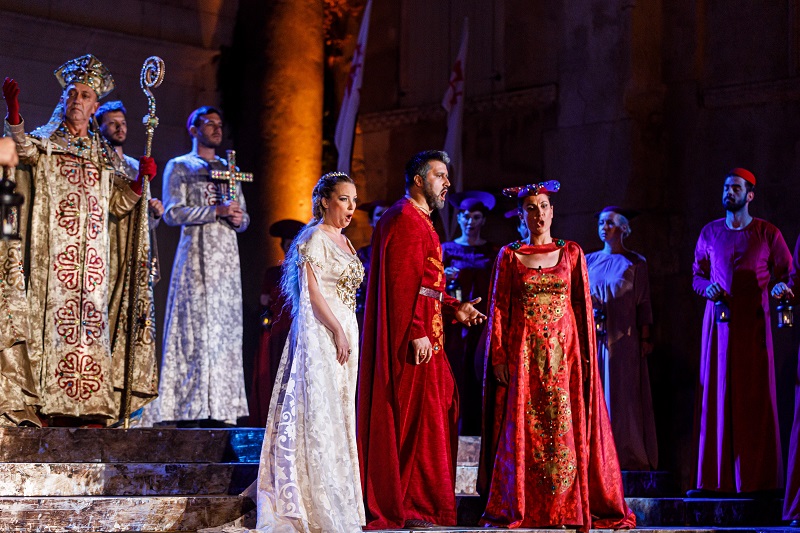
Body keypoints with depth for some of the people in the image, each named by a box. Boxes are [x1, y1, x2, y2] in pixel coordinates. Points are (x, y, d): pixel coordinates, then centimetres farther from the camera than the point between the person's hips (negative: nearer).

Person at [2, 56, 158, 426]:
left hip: (93, 252, 3)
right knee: (57, 316, -12)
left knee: (92, 320, -3)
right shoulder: (46, 142, 11)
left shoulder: (103, 154, 21)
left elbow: (118, 204, 18)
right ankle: (52, 406, -14)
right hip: (55, 249, -3)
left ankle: (92, 407, -4)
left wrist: (140, 179, 2)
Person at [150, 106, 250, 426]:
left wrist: (238, 217, -2)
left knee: (226, 328, -1)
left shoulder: (230, 170, 23)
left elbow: (243, 218, 22)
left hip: (227, 256, 5)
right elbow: (172, 213, -6)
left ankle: (220, 409, -2)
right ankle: (190, 410, -12)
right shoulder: (179, 167, 7)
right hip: (196, 254, -5)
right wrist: (217, 210, -13)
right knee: (195, 327, -11)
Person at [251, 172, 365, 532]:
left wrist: (347, 334, 14)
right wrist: (338, 333, -18)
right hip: (321, 335, -9)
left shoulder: (343, 241, 17)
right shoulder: (315, 238, -9)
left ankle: (339, 501, 13)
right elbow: (313, 291, -15)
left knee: (339, 415, 9)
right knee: (322, 413, -8)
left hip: (344, 331, 9)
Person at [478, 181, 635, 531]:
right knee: (522, 429, -3)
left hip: (564, 353, 0)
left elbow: (583, 305, 7)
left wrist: (586, 355, -1)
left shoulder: (571, 253, 9)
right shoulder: (509, 256, 8)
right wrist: (498, 355, -5)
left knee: (566, 430, -3)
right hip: (523, 354, 0)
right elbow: (498, 309, 4)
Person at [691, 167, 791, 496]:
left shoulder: (767, 233, 4)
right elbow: (697, 275, 18)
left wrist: (782, 286, -16)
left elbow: (787, 272, 6)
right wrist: (706, 288, -3)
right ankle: (713, 479, 0)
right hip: (718, 319, 2)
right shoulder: (710, 232, 12)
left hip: (753, 322, -2)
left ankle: (758, 478, -1)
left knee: (756, 397, -4)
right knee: (716, 396, -1)